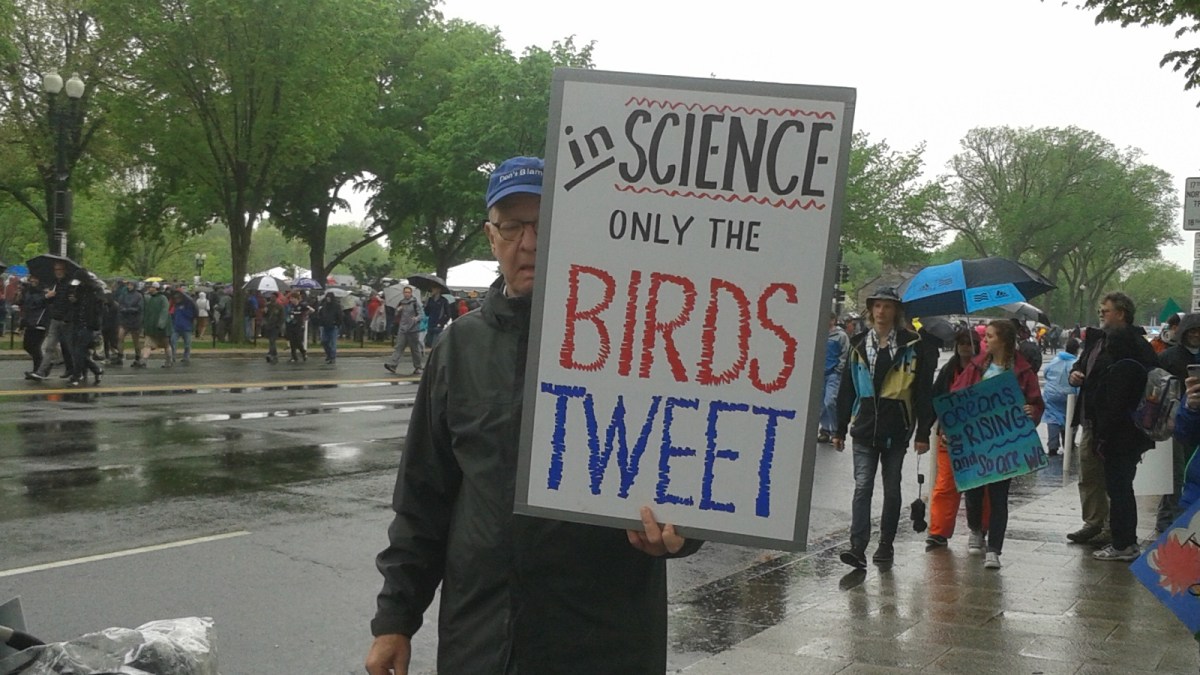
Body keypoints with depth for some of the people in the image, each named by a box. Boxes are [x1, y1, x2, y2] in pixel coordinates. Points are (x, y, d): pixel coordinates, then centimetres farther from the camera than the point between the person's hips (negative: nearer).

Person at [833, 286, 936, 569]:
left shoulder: (912, 345, -1)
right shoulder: (859, 344, 8)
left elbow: (923, 391, -2)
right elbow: (847, 389, 12)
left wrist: (923, 432, -6)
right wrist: (840, 429, 11)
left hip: (896, 428, -2)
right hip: (865, 427, 2)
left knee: (892, 488, 9)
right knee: (862, 487, -7)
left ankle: (886, 543, 21)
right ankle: (858, 547, -12)